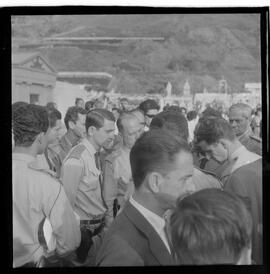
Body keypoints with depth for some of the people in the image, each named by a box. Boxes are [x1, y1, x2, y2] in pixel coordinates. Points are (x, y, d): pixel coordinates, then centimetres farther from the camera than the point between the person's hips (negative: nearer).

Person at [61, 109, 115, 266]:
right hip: (85, 230, -7)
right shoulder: (76, 160, -21)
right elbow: (67, 202, -19)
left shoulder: (98, 154, 4)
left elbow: (98, 195, 8)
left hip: (101, 224, 7)